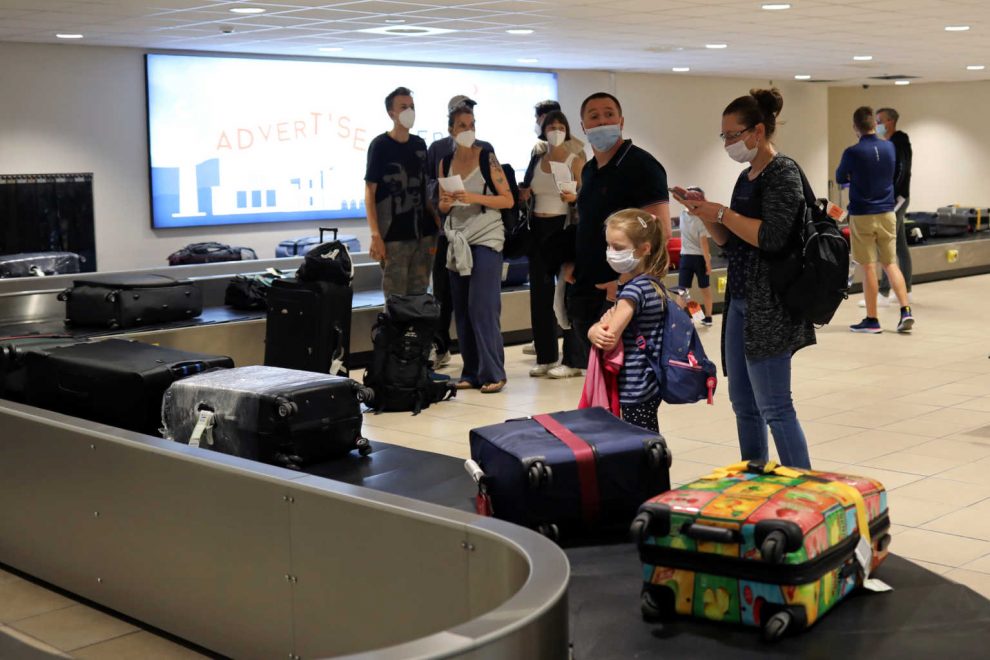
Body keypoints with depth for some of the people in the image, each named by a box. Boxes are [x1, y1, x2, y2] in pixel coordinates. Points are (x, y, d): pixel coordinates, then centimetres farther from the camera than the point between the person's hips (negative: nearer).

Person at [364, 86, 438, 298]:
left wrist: (437, 220, 8)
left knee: (419, 295, 10)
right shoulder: (380, 145, -6)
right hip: (394, 234, -5)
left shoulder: (420, 144, 10)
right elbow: (370, 192, -8)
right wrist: (375, 235, -16)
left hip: (424, 231, 5)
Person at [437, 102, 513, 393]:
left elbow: (508, 199, -5)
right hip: (458, 238, 5)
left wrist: (474, 197, -17)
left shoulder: (486, 158, -3)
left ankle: (493, 373, -5)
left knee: (482, 307, -10)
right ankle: (471, 372, 12)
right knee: (462, 309, 4)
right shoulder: (445, 163, 10)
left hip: (486, 237, -5)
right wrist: (446, 202, -5)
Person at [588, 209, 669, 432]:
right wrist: (598, 331, -8)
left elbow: (609, 340, -22)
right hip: (645, 386, 10)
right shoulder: (651, 284, 9)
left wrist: (598, 329, -2)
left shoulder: (634, 288, -20)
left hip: (635, 389, -10)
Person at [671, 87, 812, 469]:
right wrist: (703, 213, 4)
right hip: (741, 301, 9)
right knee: (742, 403, 13)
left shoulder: (783, 173, -10)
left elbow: (772, 237, -23)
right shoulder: (746, 177, 15)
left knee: (773, 406, -7)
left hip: (768, 306, -9)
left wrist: (722, 212, -15)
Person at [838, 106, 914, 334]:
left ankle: (872, 320, 7)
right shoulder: (889, 148, 3)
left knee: (868, 267, 1)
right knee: (890, 264, 12)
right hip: (887, 213, 4)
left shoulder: (852, 153, -13)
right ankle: (906, 311, 1)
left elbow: (840, 178, 3)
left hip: (862, 216, -4)